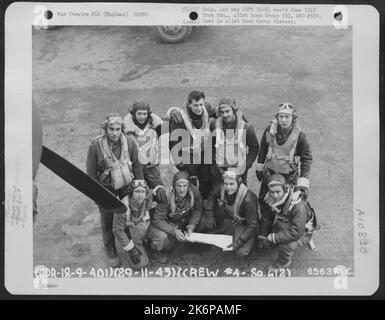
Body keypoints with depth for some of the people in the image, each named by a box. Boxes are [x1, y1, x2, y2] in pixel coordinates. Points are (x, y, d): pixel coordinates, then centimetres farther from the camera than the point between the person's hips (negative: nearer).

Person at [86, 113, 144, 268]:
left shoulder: (129, 142, -13)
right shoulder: (95, 146, -21)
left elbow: (136, 165, -2)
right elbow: (91, 173, -12)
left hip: (128, 187, 2)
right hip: (106, 189, -2)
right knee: (107, 220, 12)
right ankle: (110, 250, 36)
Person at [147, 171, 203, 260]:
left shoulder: (194, 191, -21)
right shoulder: (166, 196, -31)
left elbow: (198, 210, -6)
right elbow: (158, 220, -28)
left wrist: (191, 226, -22)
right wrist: (174, 231, -41)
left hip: (182, 223, 5)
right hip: (165, 224, -5)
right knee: (162, 237, -31)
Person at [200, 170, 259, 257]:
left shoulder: (248, 199, -32)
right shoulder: (220, 189, -18)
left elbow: (252, 225, -28)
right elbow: (212, 196, 7)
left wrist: (240, 241, -36)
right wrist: (209, 214, -6)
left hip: (244, 225, -4)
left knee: (241, 252, -24)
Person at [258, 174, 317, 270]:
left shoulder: (298, 205, -38)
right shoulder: (270, 199, -18)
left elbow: (295, 233, -39)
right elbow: (266, 219, -2)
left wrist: (272, 238, -36)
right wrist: (262, 238, -6)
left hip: (301, 232, -6)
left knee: (286, 246, -33)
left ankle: (283, 263, 0)